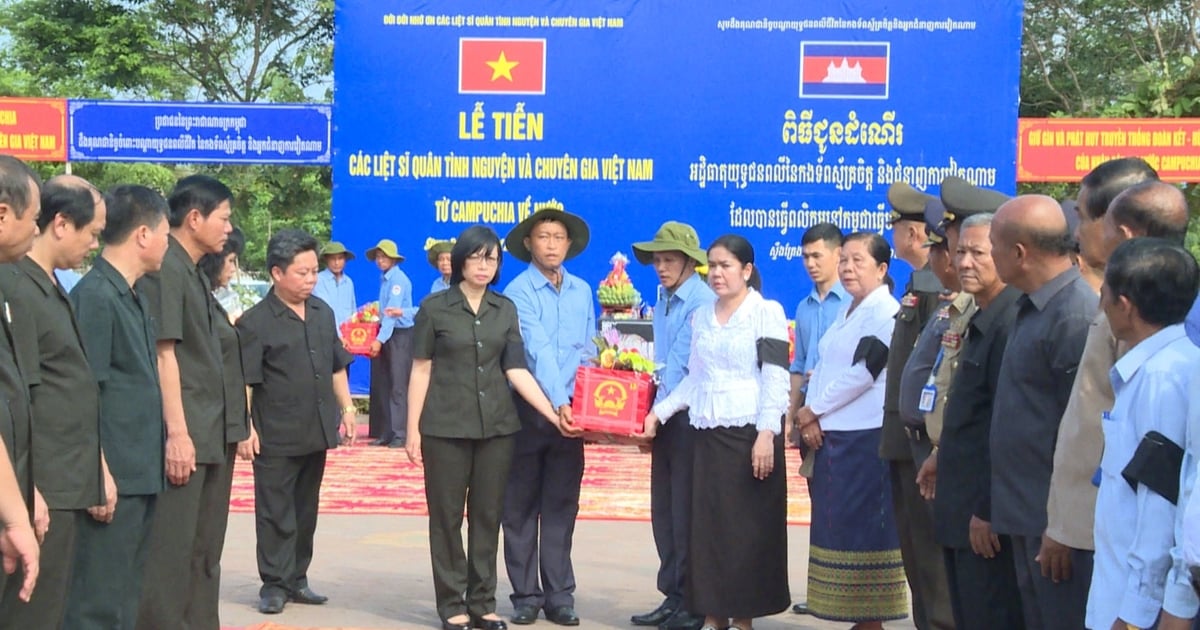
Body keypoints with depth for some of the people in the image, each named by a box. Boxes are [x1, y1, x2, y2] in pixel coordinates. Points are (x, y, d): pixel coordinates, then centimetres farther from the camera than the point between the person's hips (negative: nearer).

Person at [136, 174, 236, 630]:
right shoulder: (165, 269, -12)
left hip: (210, 436, 10)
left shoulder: (195, 273, 17)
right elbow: (164, 353, -18)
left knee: (204, 553, 14)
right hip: (184, 437, -10)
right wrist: (177, 433, -21)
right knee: (170, 555, -6)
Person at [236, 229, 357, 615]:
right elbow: (244, 381, -13)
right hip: (276, 437, -6)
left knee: (306, 510, 14)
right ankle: (274, 584, 10)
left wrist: (346, 408, 13)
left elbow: (336, 366, 18)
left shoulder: (323, 313, 10)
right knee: (275, 512, 1)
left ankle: (296, 579, 24)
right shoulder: (255, 322, -11)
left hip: (316, 432, 6)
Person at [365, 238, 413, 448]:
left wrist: (380, 339, -24)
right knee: (381, 385, 8)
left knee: (398, 386, -7)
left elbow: (392, 311, -19)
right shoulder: (384, 279, 14)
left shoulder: (399, 279, -12)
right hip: (384, 334, 9)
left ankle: (400, 434, -5)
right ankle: (385, 433, 14)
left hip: (400, 336, -9)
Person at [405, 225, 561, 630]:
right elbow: (421, 371, 0)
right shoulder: (435, 307, -1)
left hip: (497, 427, 3)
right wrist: (413, 430, -4)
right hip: (445, 428, -3)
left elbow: (516, 370, 2)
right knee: (447, 516, 2)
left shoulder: (505, 310, 7)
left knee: (488, 516, 7)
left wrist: (554, 414, -8)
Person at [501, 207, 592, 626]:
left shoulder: (582, 291, 8)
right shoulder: (519, 292, -7)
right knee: (522, 507, 5)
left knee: (562, 507, 7)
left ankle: (560, 595, 13)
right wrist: (557, 403, -28)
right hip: (528, 411, -3)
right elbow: (538, 350, -19)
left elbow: (587, 352, 13)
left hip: (570, 412, 4)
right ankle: (526, 595, 13)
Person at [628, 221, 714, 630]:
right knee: (663, 509, 11)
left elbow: (682, 365, -18)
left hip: (690, 416, -8)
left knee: (686, 511, -3)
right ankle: (672, 596, 19)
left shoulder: (703, 303, -14)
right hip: (664, 416, 8)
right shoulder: (663, 299, 13)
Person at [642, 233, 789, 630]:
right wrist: (658, 412, 9)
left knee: (749, 526, -2)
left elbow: (776, 378, -9)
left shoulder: (767, 312, -2)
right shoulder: (700, 317, 14)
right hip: (708, 434, 5)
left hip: (750, 432, -5)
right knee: (707, 525, 4)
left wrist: (767, 434, -17)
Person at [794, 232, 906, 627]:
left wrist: (814, 410, -8)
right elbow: (824, 368, 15)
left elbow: (862, 373, -17)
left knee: (864, 529, -5)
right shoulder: (848, 312, 17)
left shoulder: (886, 312, -10)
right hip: (831, 436, 9)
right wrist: (812, 419, 0)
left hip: (866, 437, -9)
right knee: (838, 527, 10)